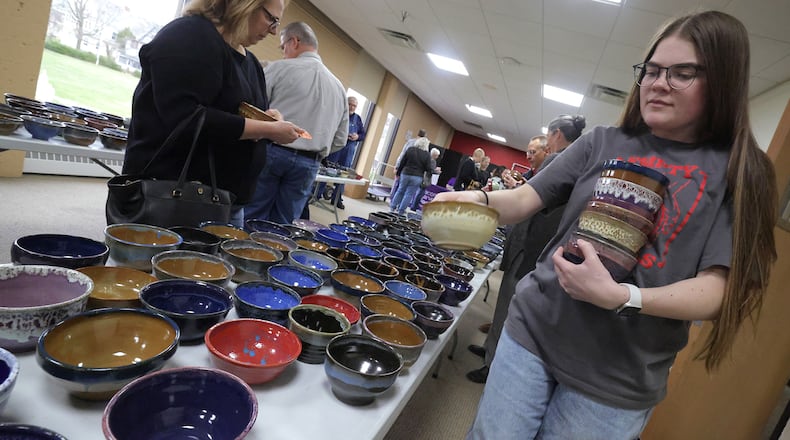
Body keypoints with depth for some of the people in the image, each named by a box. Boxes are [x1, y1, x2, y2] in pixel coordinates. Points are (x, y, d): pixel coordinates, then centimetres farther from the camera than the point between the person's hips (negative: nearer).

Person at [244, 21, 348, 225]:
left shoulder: (279, 68, -3)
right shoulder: (339, 87, 13)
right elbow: (340, 140, 15)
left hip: (271, 152, -4)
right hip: (308, 164, 5)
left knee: (250, 221, 2)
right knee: (282, 227, 11)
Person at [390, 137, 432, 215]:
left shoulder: (410, 150, 1)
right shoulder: (427, 155, -6)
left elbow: (402, 163, 3)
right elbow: (428, 169, -5)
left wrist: (398, 173, 11)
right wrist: (435, 171, 15)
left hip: (405, 174, 3)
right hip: (417, 177, -2)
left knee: (400, 190, 16)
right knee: (409, 194, 5)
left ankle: (393, 206, 21)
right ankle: (401, 210, 8)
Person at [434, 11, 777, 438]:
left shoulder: (739, 172, -3)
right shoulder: (602, 142, 3)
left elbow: (717, 291, -11)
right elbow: (524, 199, -2)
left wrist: (620, 297, -28)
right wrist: (480, 200, -24)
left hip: (619, 379, -1)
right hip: (533, 331, 2)